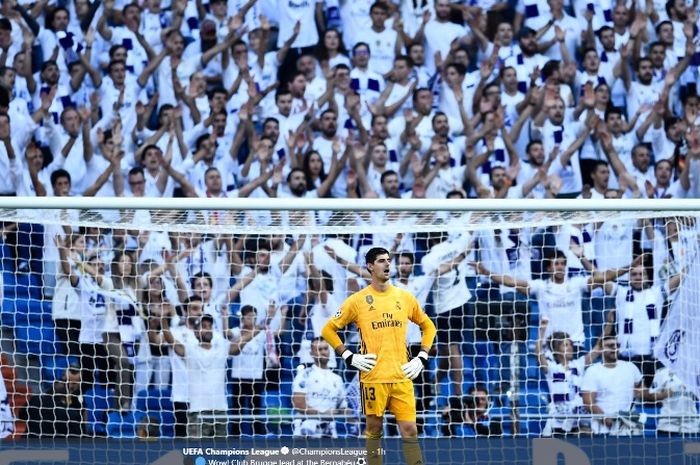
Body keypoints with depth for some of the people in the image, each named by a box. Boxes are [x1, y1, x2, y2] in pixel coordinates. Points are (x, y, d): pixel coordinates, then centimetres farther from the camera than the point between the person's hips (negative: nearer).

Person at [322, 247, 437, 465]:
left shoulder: (405, 297, 9)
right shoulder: (358, 300, 0)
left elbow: (428, 326, 21)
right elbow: (329, 329, 5)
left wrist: (422, 358, 9)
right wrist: (349, 357, -5)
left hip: (402, 377, 2)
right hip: (373, 377, -2)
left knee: (410, 429, -4)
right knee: (374, 429, 5)